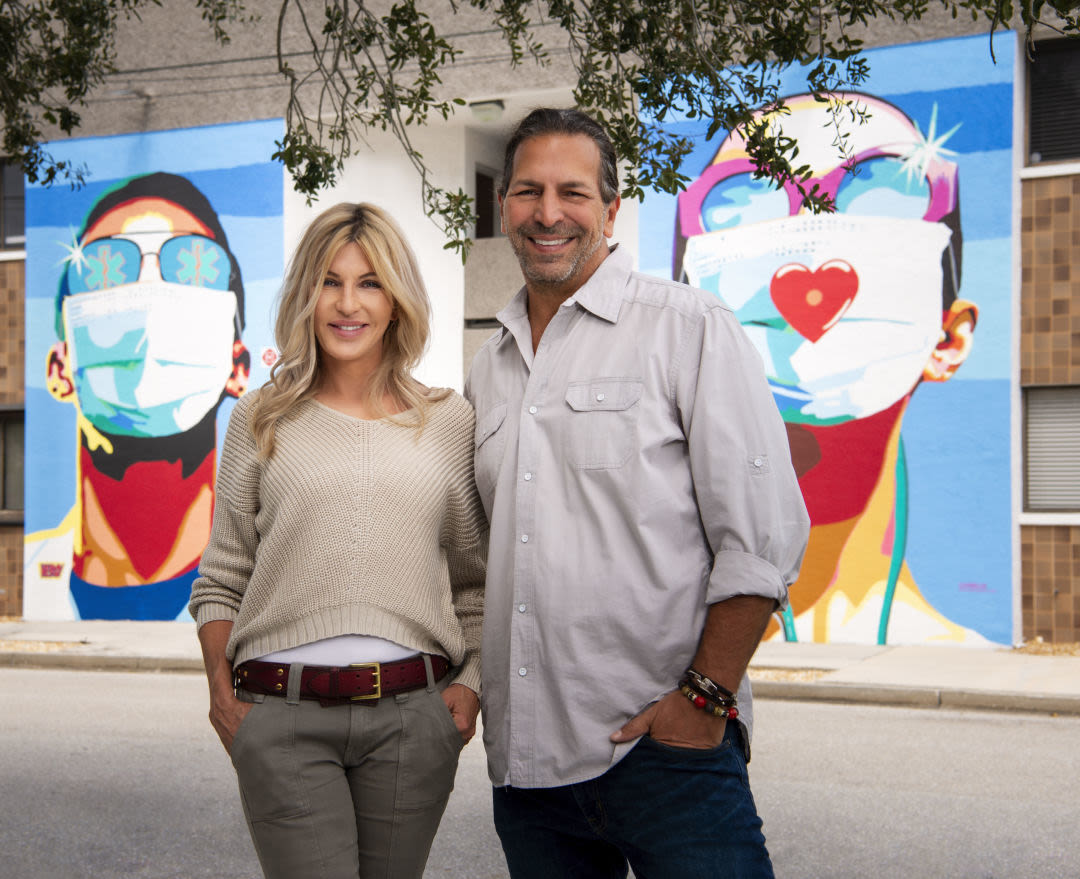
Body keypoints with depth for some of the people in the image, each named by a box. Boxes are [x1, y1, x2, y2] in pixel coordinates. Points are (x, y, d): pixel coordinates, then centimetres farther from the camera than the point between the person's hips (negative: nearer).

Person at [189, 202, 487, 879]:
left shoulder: (451, 422, 10)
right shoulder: (263, 421, 8)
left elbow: (476, 582, 13)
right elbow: (222, 578, 9)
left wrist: (471, 683, 2)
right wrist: (221, 692, 0)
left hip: (411, 713, 1)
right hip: (282, 716, -1)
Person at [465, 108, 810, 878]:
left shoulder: (690, 328, -3)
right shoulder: (489, 367, 16)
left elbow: (764, 535, -9)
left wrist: (705, 697, -14)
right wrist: (475, 686, 13)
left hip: (663, 739, -5)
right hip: (525, 751, 6)